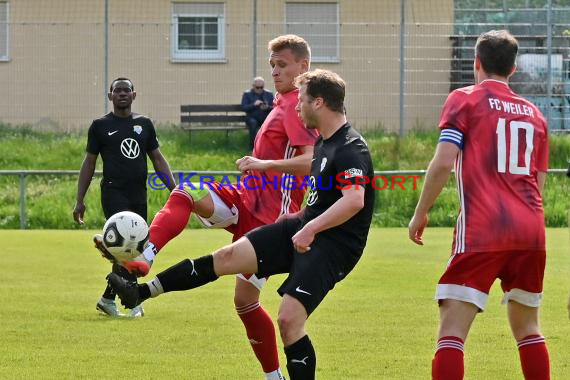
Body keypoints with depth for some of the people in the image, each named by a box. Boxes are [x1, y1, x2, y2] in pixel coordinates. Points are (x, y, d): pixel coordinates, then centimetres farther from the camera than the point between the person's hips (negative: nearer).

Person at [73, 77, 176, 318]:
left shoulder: (144, 124, 14)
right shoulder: (101, 126, 5)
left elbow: (157, 158, 16)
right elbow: (89, 163, 7)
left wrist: (174, 189, 6)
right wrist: (79, 200, 3)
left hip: (139, 194, 4)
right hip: (114, 192, -4)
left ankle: (108, 298, 19)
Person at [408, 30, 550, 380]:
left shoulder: (465, 100, 3)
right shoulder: (533, 113, 18)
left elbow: (444, 162, -9)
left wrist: (420, 214, 0)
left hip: (482, 232, -5)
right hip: (530, 232, 5)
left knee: (452, 331, -9)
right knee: (528, 329, 18)